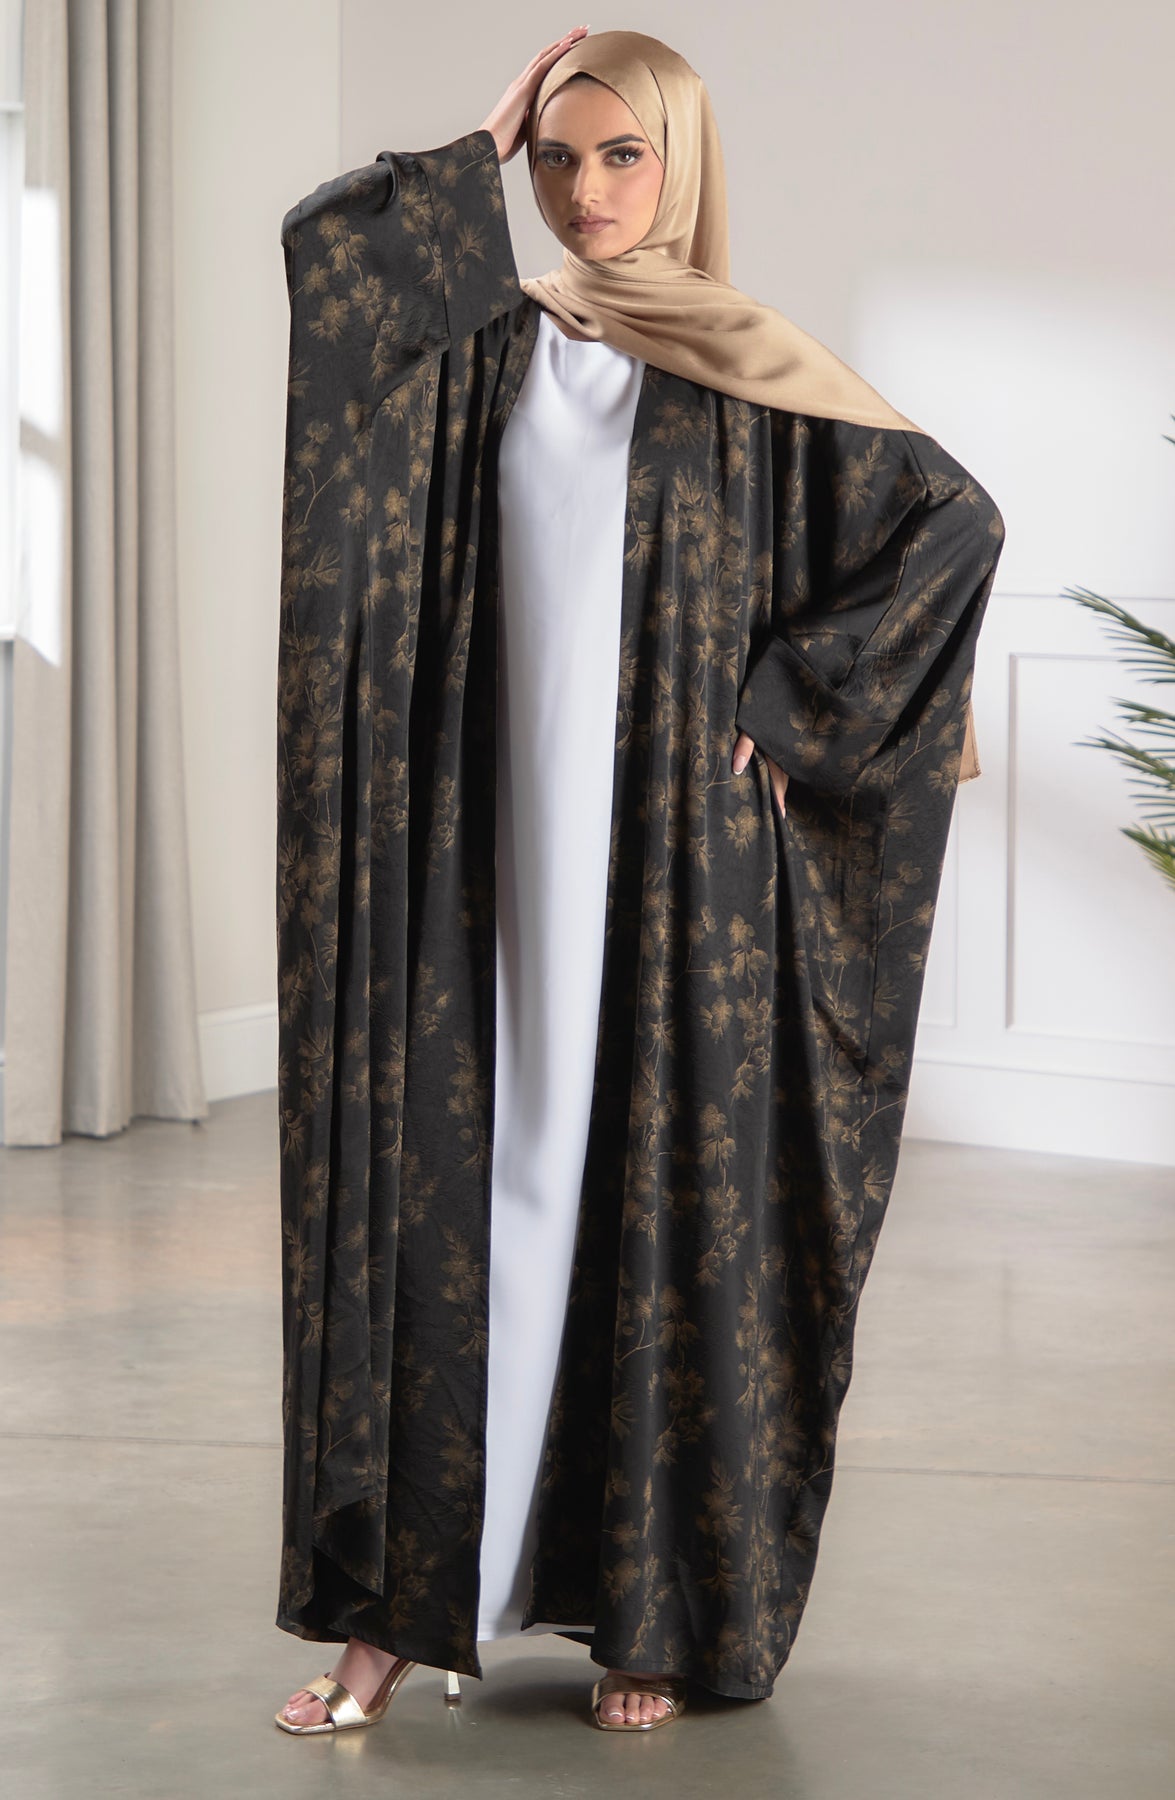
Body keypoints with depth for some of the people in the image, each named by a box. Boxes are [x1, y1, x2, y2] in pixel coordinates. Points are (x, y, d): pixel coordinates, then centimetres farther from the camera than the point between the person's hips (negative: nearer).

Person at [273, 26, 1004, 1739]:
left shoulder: (757, 376, 3)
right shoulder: (485, 347, 9)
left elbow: (954, 517, -2)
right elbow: (323, 244, -9)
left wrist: (791, 700, -6)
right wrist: (483, 147, 2)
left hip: (674, 857, -2)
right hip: (498, 850, 2)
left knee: (672, 1211, 1)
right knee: (455, 1194, 0)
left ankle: (655, 1609, 11)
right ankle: (402, 1597, 6)